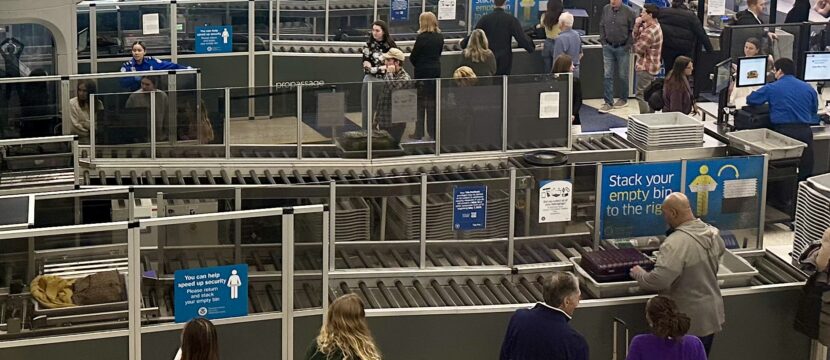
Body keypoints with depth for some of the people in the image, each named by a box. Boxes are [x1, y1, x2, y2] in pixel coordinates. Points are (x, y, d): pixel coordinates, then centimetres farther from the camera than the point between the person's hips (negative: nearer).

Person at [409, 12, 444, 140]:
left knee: (421, 103, 3)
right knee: (433, 102, 13)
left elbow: (413, 57, -10)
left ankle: (419, 133, 4)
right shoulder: (440, 37, 3)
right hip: (436, 71, 5)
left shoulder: (421, 37, -15)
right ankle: (433, 132, 16)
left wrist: (418, 65, 7)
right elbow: (438, 54, 10)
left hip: (422, 72, -5)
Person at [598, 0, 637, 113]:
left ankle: (624, 99, 27)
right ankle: (608, 102, 5)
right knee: (607, 75, 1)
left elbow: (633, 31, -7)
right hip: (608, 47, 3)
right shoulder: (606, 9, 0)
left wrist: (628, 46, -8)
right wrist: (603, 42, 6)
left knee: (623, 75, 9)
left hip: (622, 48, -3)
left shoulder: (629, 12, -11)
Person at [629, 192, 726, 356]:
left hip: (689, 323, -8)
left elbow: (658, 280, -32)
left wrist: (639, 275, -12)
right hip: (712, 315, 8)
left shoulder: (676, 243, -28)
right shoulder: (713, 233, 0)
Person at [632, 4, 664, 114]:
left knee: (641, 95, -7)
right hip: (651, 66, 11)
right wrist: (637, 25, -6)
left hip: (646, 67, -11)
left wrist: (634, 47, 3)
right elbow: (635, 37, 10)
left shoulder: (650, 31, -23)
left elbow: (638, 49, -19)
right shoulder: (654, 26, 10)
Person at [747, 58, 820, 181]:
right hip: (805, 132, 3)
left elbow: (750, 100, 9)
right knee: (805, 172, 7)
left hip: (783, 131, -3)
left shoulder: (771, 88, 1)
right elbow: (814, 110, 22)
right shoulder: (808, 88, 10)